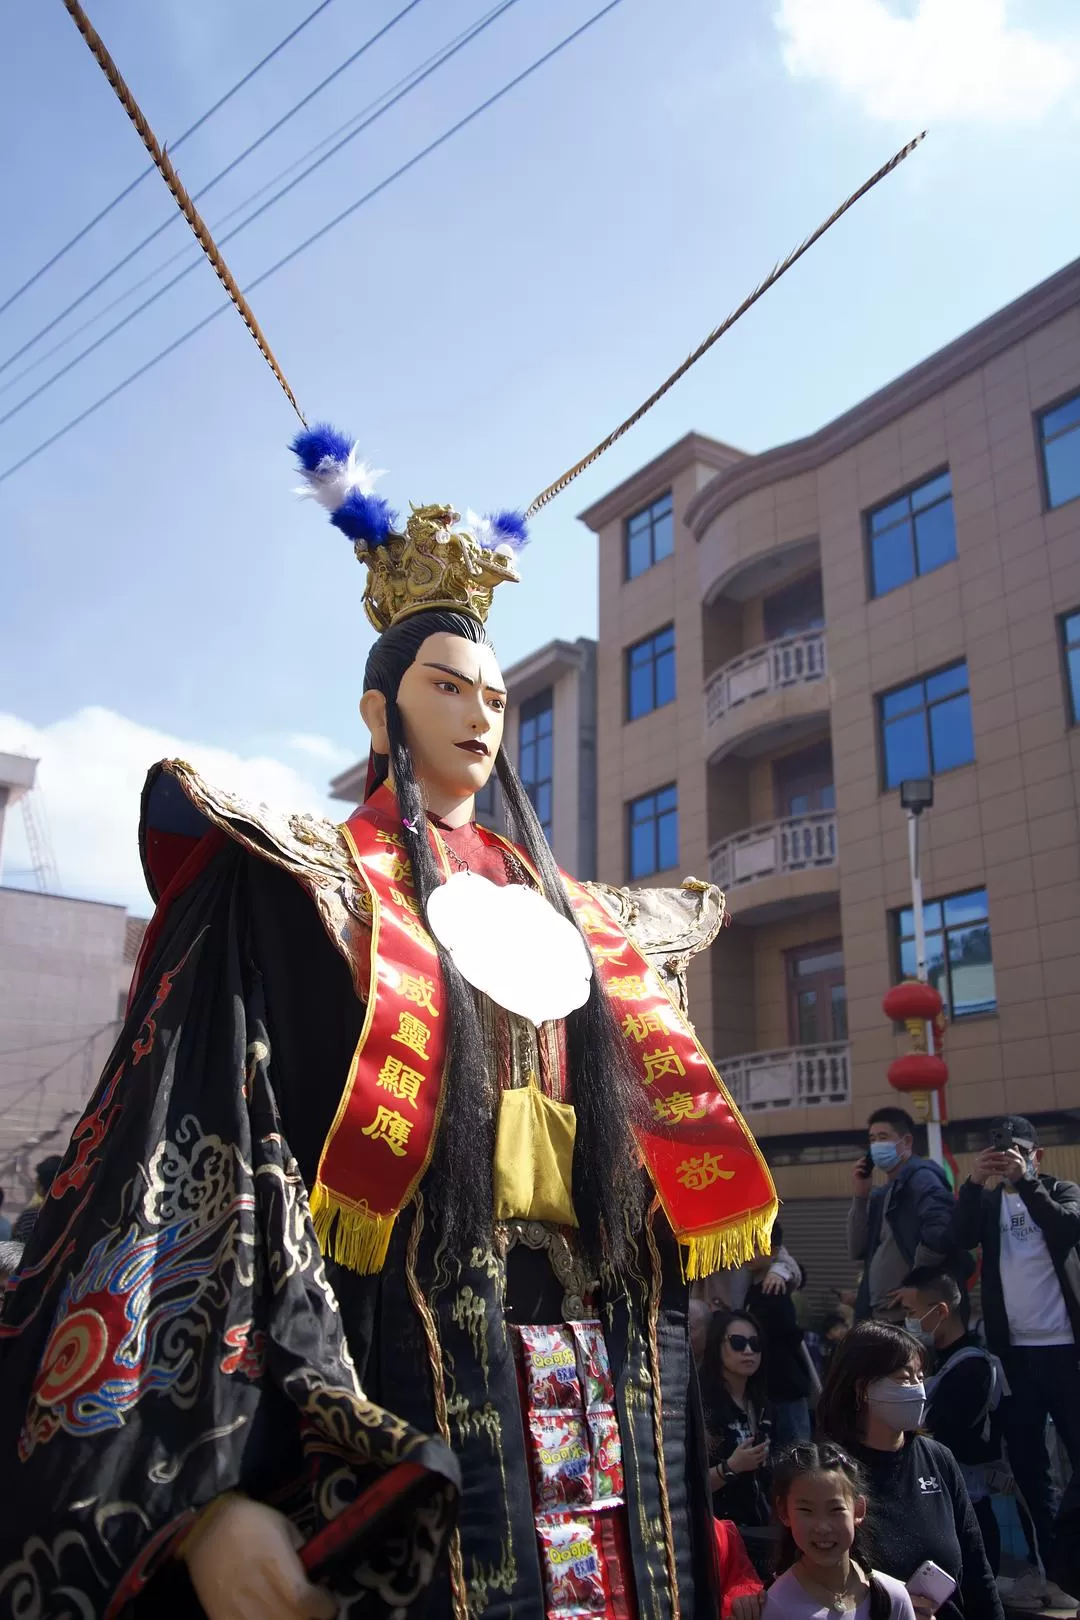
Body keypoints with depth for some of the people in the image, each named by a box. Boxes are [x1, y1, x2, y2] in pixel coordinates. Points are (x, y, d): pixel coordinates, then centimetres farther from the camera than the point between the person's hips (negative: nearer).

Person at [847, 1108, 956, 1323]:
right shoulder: (881, 1195, 18)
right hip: (877, 1315, 9)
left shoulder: (921, 1179, -8)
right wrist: (860, 1196, 4)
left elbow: (940, 1232, -25)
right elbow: (858, 1251, 13)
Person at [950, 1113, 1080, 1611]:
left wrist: (1025, 1181, -25)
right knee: (1026, 1460, 8)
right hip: (1013, 1349, 3)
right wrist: (974, 1181, -23)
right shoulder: (987, 1201, 8)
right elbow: (961, 1238, -11)